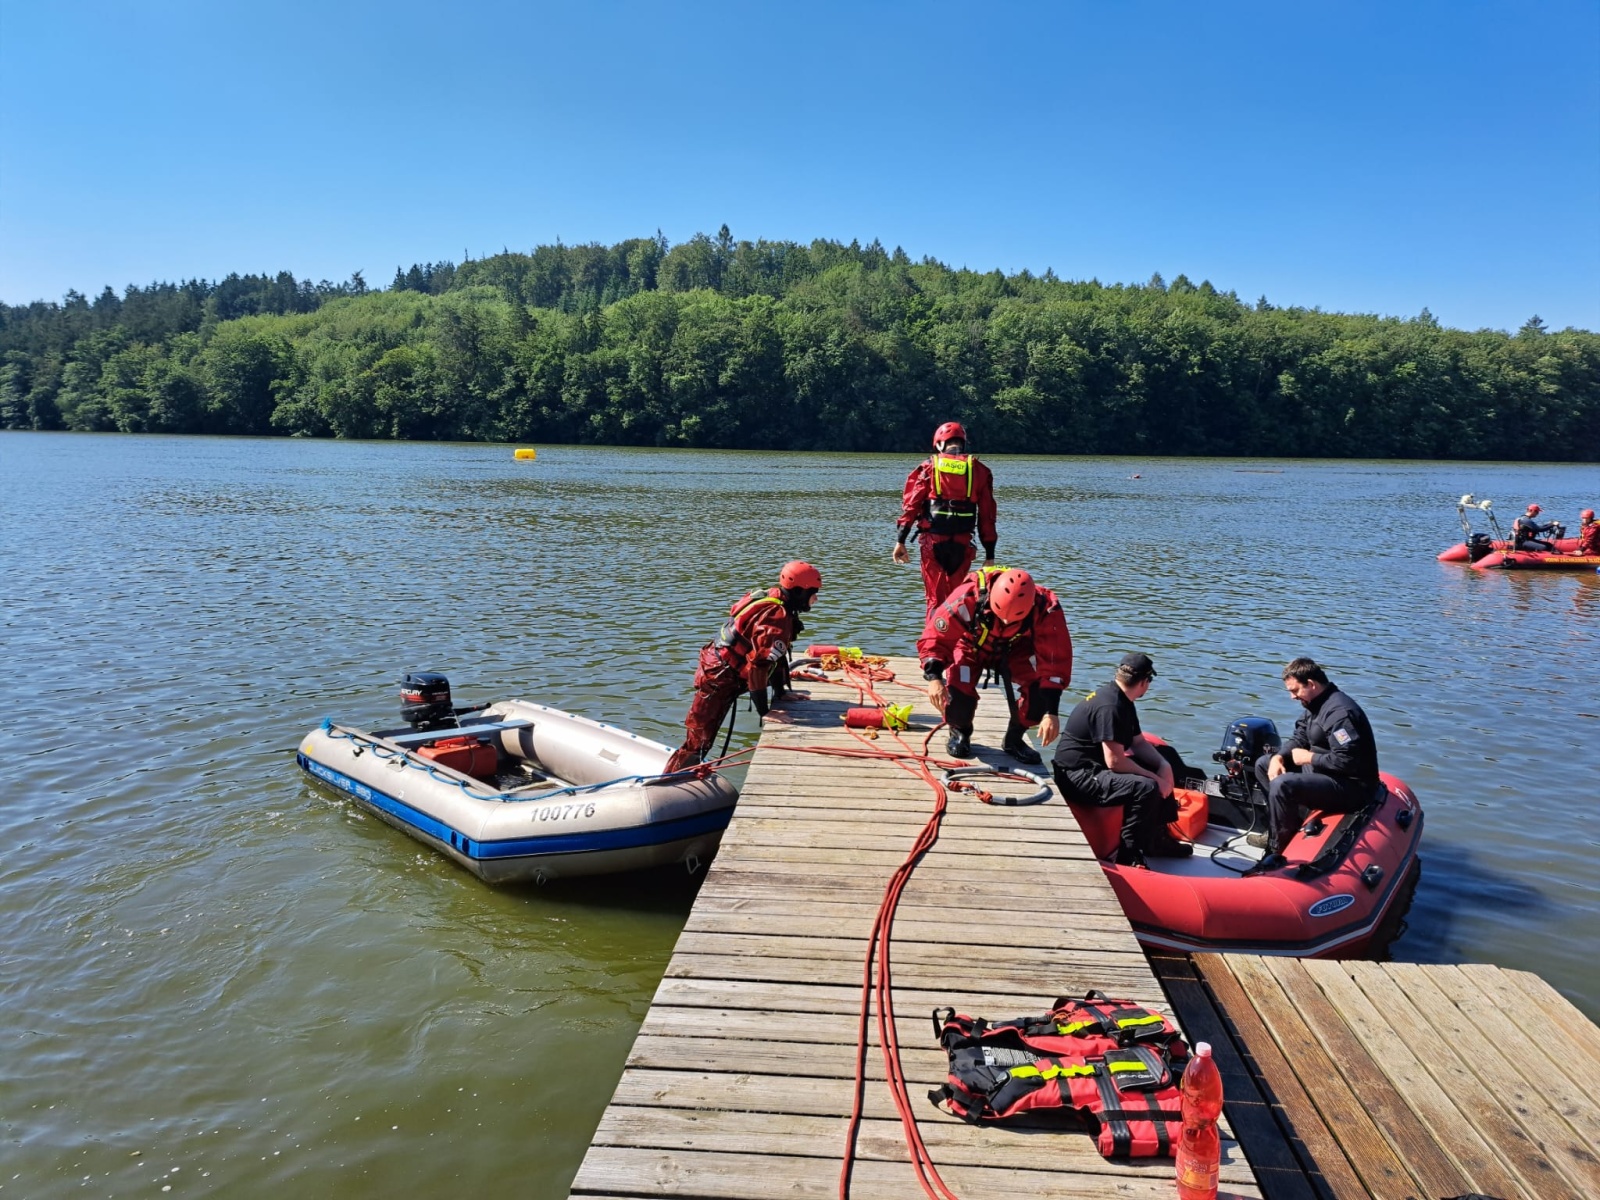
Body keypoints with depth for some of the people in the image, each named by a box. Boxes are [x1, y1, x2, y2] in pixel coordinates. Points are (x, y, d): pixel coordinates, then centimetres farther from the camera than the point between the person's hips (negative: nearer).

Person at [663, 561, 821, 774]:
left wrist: (781, 692, 15)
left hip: (716, 671, 10)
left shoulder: (773, 600, 7)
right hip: (720, 678, -10)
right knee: (697, 743, -5)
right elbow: (758, 665, -29)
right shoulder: (777, 618, -24)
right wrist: (764, 711, -24)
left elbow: (775, 654, 14)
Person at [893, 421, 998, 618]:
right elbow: (987, 514, 6)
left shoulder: (928, 468, 5)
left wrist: (901, 540, -1)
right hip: (962, 543, 1)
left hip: (933, 541, -1)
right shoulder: (979, 470, 8)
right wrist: (990, 554, 9)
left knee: (935, 599, 6)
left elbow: (910, 504, -2)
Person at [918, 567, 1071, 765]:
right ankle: (959, 732, 11)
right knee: (957, 695, -27)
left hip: (1014, 649, 2)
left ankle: (1014, 739, 4)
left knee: (1042, 689, -25)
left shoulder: (1046, 609, -34)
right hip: (971, 646, -1)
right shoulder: (968, 598, -38)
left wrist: (1051, 712, -36)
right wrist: (934, 678, -45)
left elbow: (1056, 662, -31)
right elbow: (934, 637, -30)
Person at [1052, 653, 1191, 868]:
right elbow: (1115, 762, -26)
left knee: (1162, 773, 13)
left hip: (1095, 766, 11)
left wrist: (1164, 765, -1)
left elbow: (1138, 742, 16)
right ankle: (1128, 855, -16)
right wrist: (1155, 778, -16)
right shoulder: (1110, 706, -23)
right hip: (1078, 776, -11)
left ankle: (1157, 839, 19)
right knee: (1147, 788, -26)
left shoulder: (1122, 700, 9)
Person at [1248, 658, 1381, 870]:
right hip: (1323, 771, 11)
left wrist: (1309, 758, -18)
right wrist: (1279, 757, -4)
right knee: (1263, 764, 13)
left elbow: (1347, 761, -31)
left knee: (1283, 785, -31)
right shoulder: (1315, 704, 8)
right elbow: (1299, 737, 16)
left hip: (1352, 786, -11)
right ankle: (1284, 828, 9)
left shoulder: (1339, 711, -25)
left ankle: (1278, 849, -16)